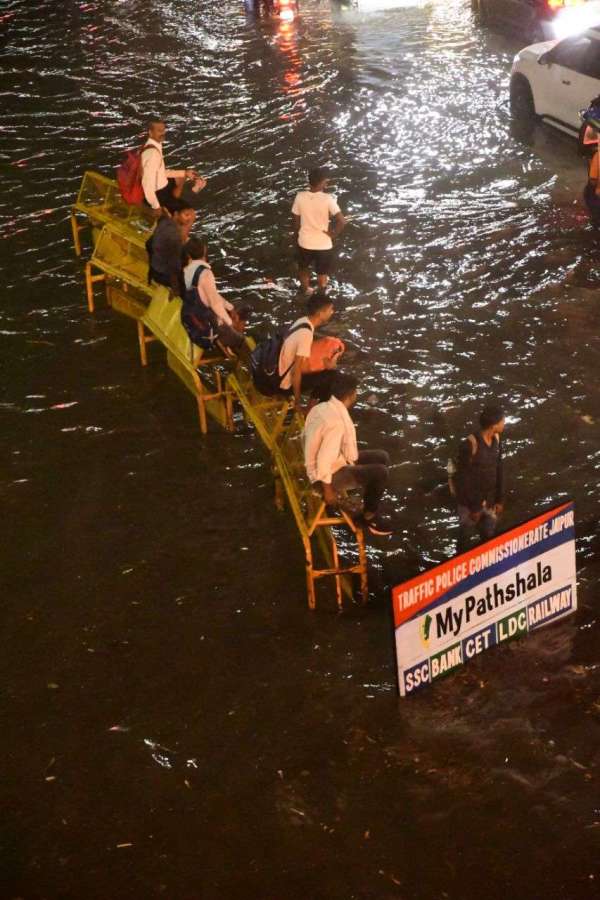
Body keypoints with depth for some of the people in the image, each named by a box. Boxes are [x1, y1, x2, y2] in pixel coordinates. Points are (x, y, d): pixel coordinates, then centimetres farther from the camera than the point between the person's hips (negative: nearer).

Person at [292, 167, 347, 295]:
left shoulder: (300, 196, -14)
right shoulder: (328, 199, -23)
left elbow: (296, 221, -2)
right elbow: (342, 222, -28)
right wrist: (333, 234, -10)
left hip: (304, 242, 3)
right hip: (323, 244, -2)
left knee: (304, 270, 27)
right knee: (322, 274, 20)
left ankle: (306, 292, 46)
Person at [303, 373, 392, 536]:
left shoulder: (322, 407, -2)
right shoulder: (337, 422, -30)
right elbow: (323, 460, -31)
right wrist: (327, 489, -18)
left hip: (333, 461, 10)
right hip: (329, 473, -10)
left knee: (382, 457, 11)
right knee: (380, 473, -16)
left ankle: (370, 505, 20)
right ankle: (368, 517, 7)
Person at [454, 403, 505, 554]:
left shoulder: (496, 439, -2)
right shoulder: (470, 444, -23)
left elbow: (498, 471, 7)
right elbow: (464, 478, -18)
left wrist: (500, 499, 7)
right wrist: (474, 507, -15)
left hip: (489, 500, 6)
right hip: (470, 502, -6)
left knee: (490, 539, 13)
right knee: (465, 539, 8)